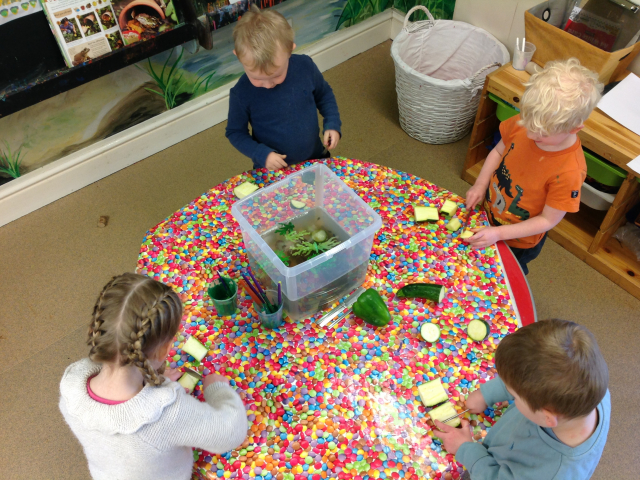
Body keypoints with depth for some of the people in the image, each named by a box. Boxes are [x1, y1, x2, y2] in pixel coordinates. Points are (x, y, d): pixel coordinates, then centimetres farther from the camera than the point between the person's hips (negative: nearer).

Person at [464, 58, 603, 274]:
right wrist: (480, 184, -15)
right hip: (487, 213, 5)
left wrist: (499, 233, -29)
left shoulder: (569, 172, -35)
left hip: (518, 243, -4)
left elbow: (548, 220, -25)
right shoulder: (522, 124, -22)